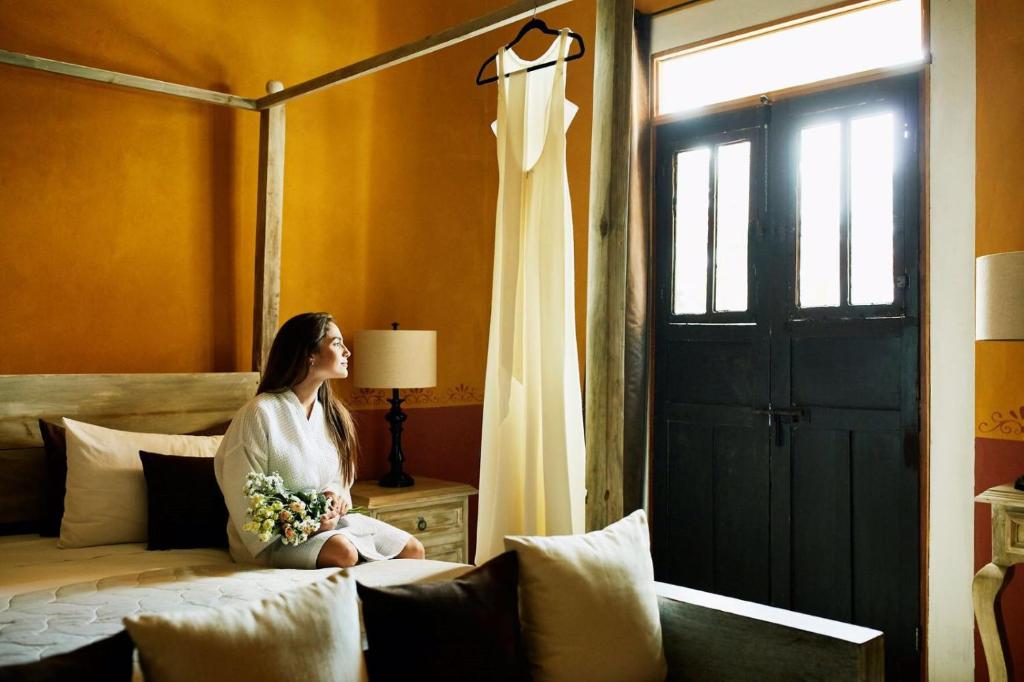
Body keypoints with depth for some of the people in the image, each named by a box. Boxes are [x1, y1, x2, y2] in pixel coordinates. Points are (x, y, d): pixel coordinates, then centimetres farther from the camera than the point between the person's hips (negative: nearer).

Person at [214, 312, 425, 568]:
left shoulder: (332, 413, 7)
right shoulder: (260, 413, -14)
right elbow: (244, 497, -14)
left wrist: (337, 496, -9)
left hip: (327, 520, 7)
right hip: (275, 535, -7)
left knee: (413, 549, -6)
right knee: (343, 552, -35)